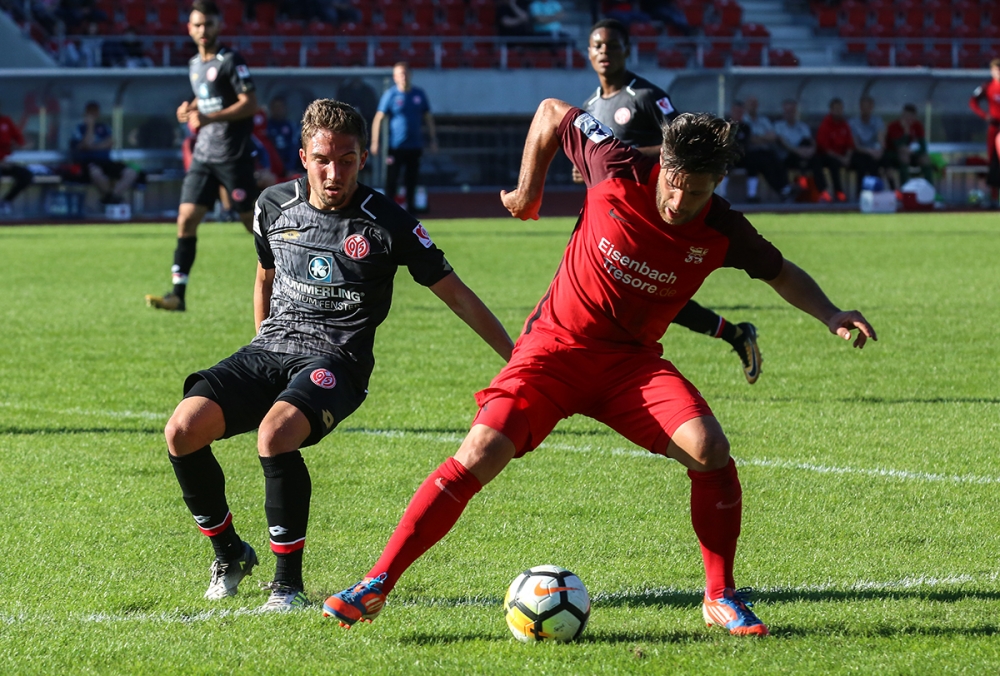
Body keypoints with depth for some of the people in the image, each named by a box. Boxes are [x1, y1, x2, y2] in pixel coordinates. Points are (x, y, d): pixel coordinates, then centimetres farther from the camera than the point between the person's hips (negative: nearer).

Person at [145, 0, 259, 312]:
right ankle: (178, 294, -6)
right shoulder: (194, 65, 14)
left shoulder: (230, 61, -10)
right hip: (203, 155, 7)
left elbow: (250, 104, -16)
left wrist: (209, 117, -23)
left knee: (253, 222, -1)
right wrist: (191, 108, 8)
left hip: (233, 155, -7)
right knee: (186, 219, -4)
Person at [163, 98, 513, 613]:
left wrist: (518, 360, -1)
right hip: (269, 351, 5)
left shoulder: (386, 224, -7)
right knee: (182, 430, -19)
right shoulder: (274, 206, 5)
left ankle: (288, 580, -21)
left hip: (336, 361, -4)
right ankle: (229, 553, 7)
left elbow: (456, 296, 0)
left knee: (275, 434, -36)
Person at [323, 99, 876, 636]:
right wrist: (528, 193, 5)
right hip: (555, 344, -1)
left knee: (710, 449, -22)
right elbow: (551, 114, 2)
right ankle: (377, 583, -14)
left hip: (632, 360, 2)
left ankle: (721, 599, -3)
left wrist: (830, 314, -7)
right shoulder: (620, 172, -15)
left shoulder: (722, 233, -10)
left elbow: (780, 272, 9)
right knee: (480, 455, -20)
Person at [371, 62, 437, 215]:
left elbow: (428, 118, 13)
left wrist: (433, 140, 9)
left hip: (415, 146, 4)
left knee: (412, 180, 9)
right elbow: (379, 118, -6)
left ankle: (411, 209, 17)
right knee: (391, 180, -4)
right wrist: (375, 142, -13)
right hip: (395, 147, -4)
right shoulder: (390, 94, -4)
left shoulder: (419, 94, 7)